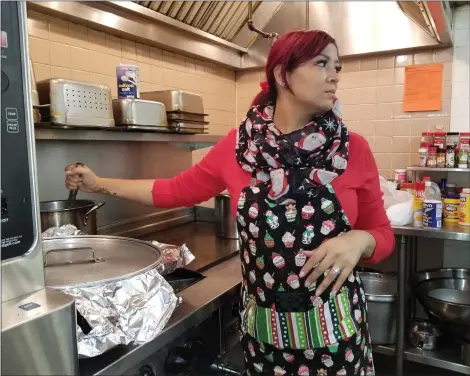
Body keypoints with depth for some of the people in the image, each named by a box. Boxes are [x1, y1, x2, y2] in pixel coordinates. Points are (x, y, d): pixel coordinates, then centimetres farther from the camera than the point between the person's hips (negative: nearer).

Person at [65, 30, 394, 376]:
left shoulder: (354, 149, -9)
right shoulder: (238, 145, -7)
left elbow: (382, 234, 0)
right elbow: (178, 190, 6)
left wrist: (358, 240, -22)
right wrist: (100, 184, 9)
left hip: (334, 326, 0)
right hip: (263, 325, 1)